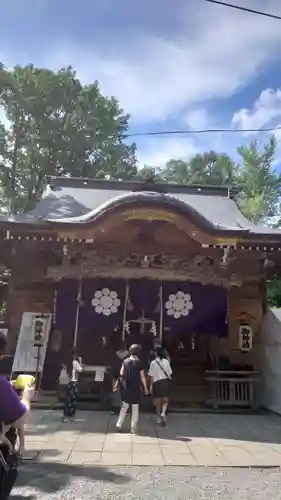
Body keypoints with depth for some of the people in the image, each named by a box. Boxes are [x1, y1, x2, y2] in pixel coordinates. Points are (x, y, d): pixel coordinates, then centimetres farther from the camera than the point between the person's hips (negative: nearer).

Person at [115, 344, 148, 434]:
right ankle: (133, 428, 11)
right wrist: (145, 388, 2)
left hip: (126, 388, 3)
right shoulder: (139, 362, -10)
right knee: (135, 408, 9)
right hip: (136, 388, -3)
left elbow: (121, 373, 1)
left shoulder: (125, 361, -1)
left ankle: (119, 425, 12)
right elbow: (142, 377, -7)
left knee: (124, 407, 16)